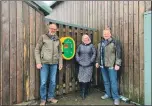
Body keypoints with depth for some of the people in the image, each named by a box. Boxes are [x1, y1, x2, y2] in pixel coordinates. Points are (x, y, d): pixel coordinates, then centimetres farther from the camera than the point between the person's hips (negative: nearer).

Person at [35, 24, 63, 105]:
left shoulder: (57, 39, 12)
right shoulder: (43, 37, 1)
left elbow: (59, 52, 15)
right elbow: (37, 50, -1)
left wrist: (60, 63, 11)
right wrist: (38, 62, -8)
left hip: (54, 63, 4)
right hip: (44, 63, -3)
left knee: (53, 81, 9)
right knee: (43, 82, 1)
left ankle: (50, 97, 27)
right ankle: (43, 99, 19)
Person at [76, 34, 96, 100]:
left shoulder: (91, 46, 3)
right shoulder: (80, 46, 8)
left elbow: (94, 53, 1)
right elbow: (77, 53, 12)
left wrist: (91, 61, -6)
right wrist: (78, 60, 1)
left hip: (89, 65, -2)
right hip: (81, 65, 2)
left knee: (87, 79, 0)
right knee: (81, 79, 3)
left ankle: (85, 92, 14)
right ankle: (82, 92, 18)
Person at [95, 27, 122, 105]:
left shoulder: (114, 42, -6)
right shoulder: (100, 43, 13)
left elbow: (118, 54, -10)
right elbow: (98, 54, 19)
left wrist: (117, 64, -15)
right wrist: (97, 62, 17)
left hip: (111, 65, -6)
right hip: (103, 65, 6)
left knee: (113, 81, -2)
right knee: (106, 81, 16)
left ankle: (116, 97, 11)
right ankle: (108, 94, 32)